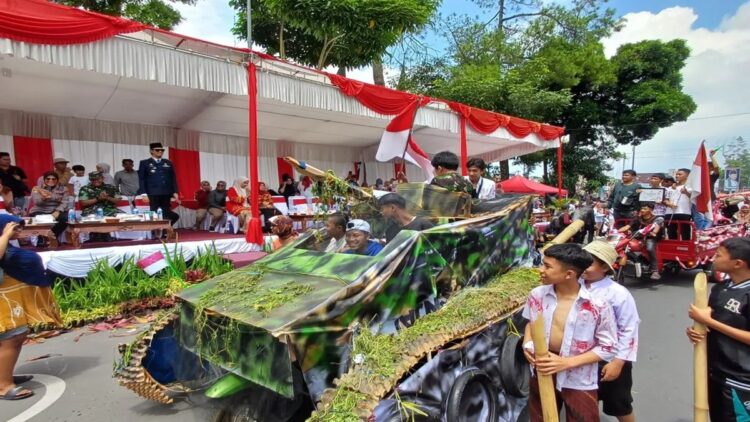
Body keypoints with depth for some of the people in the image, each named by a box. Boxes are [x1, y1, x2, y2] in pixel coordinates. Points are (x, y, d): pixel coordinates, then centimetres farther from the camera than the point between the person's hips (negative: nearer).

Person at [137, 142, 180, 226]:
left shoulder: (168, 163, 15)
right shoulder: (144, 163, 6)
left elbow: (173, 178, 14)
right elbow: (141, 179, 1)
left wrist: (175, 192, 5)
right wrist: (143, 193, -10)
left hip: (166, 194, 3)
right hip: (153, 194, -3)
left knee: (167, 215, 1)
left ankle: (166, 230, 9)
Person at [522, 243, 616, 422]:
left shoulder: (598, 305, -22)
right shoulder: (537, 295, -10)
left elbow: (608, 347, -12)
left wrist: (566, 363, -21)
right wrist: (527, 344, -11)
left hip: (579, 382, -3)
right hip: (542, 373, 4)